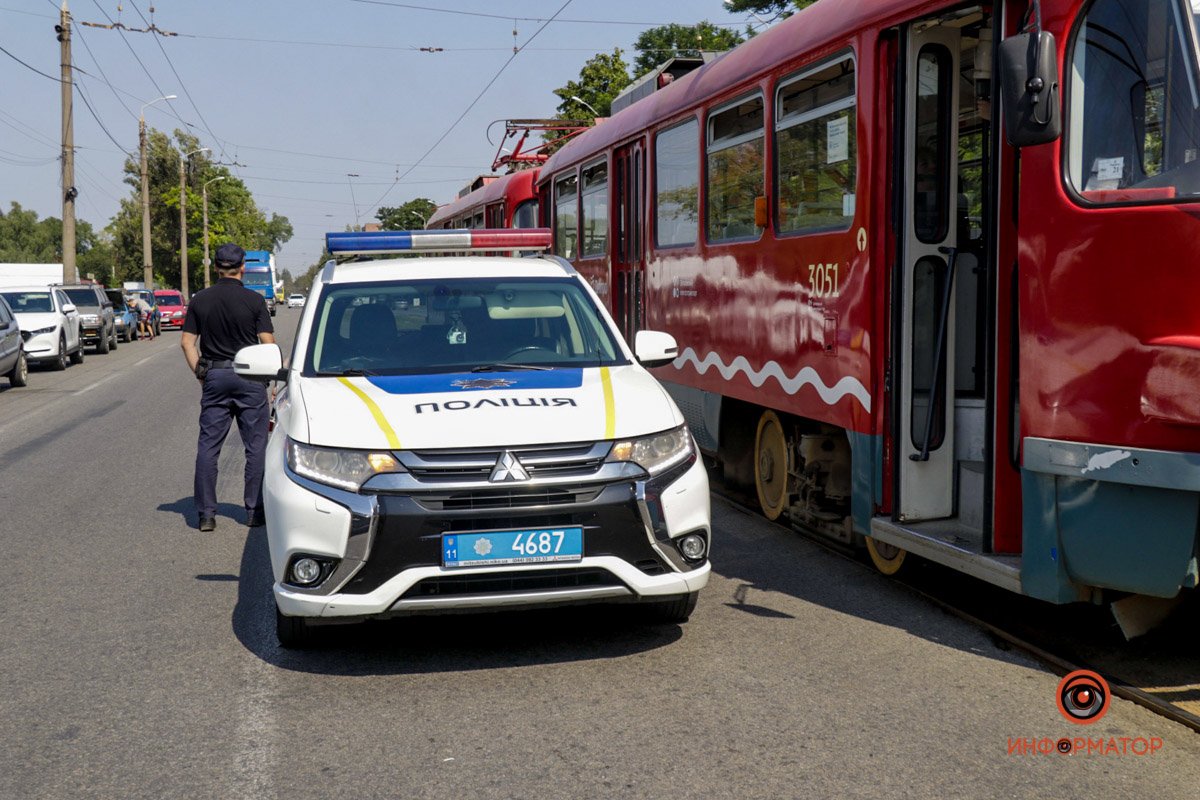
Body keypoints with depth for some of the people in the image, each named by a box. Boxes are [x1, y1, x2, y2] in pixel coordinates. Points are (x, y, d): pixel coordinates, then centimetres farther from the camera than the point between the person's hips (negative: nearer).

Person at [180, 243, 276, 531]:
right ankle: (254, 510, 9)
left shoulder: (200, 299, 3)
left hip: (214, 377, 3)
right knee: (256, 446, 7)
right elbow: (268, 343, -7)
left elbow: (187, 342, 2)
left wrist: (200, 373, 9)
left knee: (208, 446, 6)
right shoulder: (254, 300, -6)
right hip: (249, 378, -2)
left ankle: (206, 513, 6)